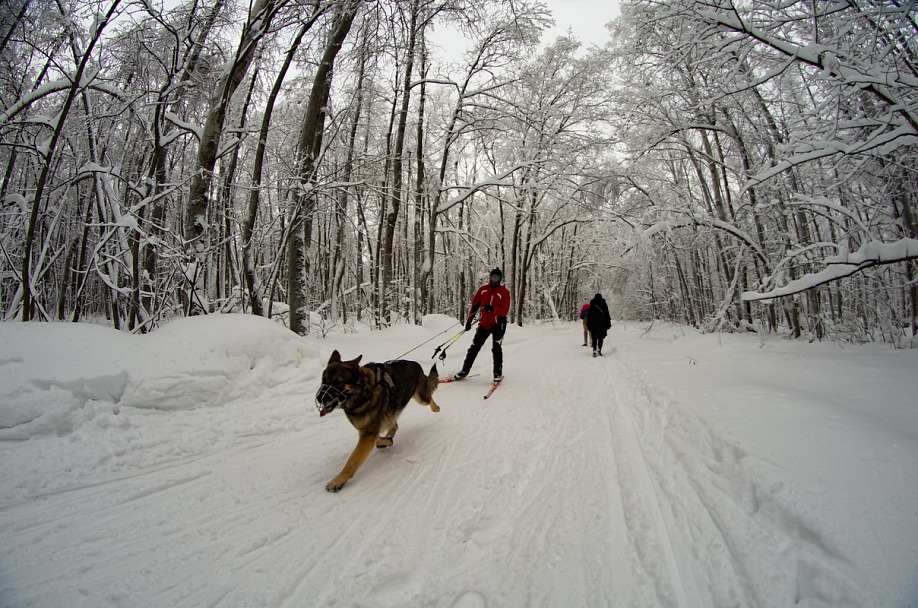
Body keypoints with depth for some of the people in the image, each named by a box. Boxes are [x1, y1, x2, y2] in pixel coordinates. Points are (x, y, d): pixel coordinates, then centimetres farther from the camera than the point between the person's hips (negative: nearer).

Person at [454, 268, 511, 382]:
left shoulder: (504, 292, -7)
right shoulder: (483, 290, 5)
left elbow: (505, 311, -15)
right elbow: (474, 306, 10)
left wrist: (493, 309, -30)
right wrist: (469, 321, 6)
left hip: (498, 324, -4)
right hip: (484, 324, 4)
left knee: (496, 348, -11)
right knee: (474, 347, 5)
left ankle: (498, 373, 4)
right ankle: (465, 370, 15)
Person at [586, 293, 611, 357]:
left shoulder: (591, 305, 4)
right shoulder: (604, 305, 0)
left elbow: (588, 316, 5)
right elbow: (607, 315, 1)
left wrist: (588, 325, 10)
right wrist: (608, 324, 6)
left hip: (593, 324, 1)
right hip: (602, 324, -1)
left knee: (594, 338, 5)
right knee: (601, 337, 5)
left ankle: (594, 351, -5)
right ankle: (599, 350, -5)